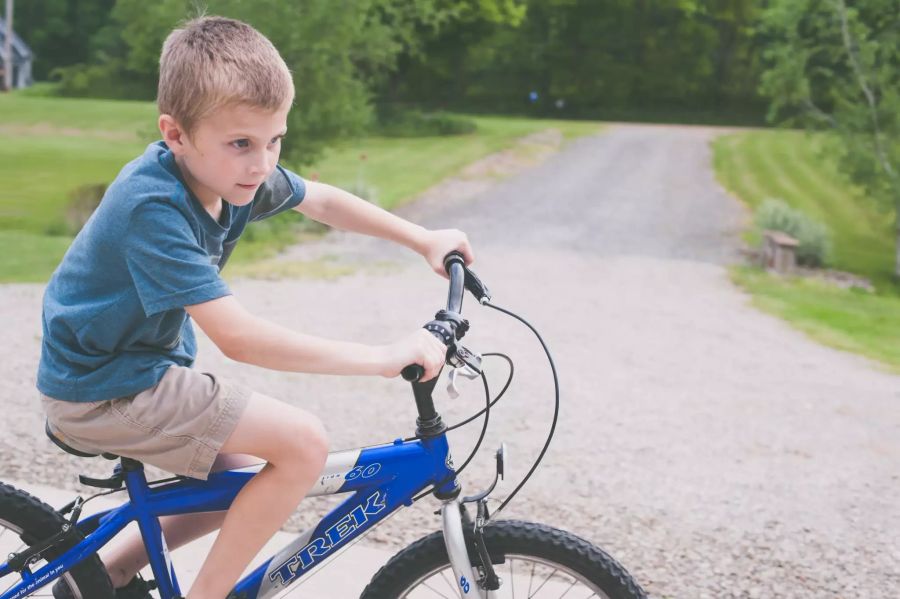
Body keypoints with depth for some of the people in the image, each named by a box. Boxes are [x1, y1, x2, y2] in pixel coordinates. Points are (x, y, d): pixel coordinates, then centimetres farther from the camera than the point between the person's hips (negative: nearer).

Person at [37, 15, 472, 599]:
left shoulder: (233, 171, -5)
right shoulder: (153, 207, -30)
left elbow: (322, 200, 14)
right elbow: (239, 337, -34)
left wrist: (424, 239, 9)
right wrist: (383, 357, -32)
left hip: (142, 365, 9)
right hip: (102, 392, -9)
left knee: (243, 486, 19)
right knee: (302, 442, -17)